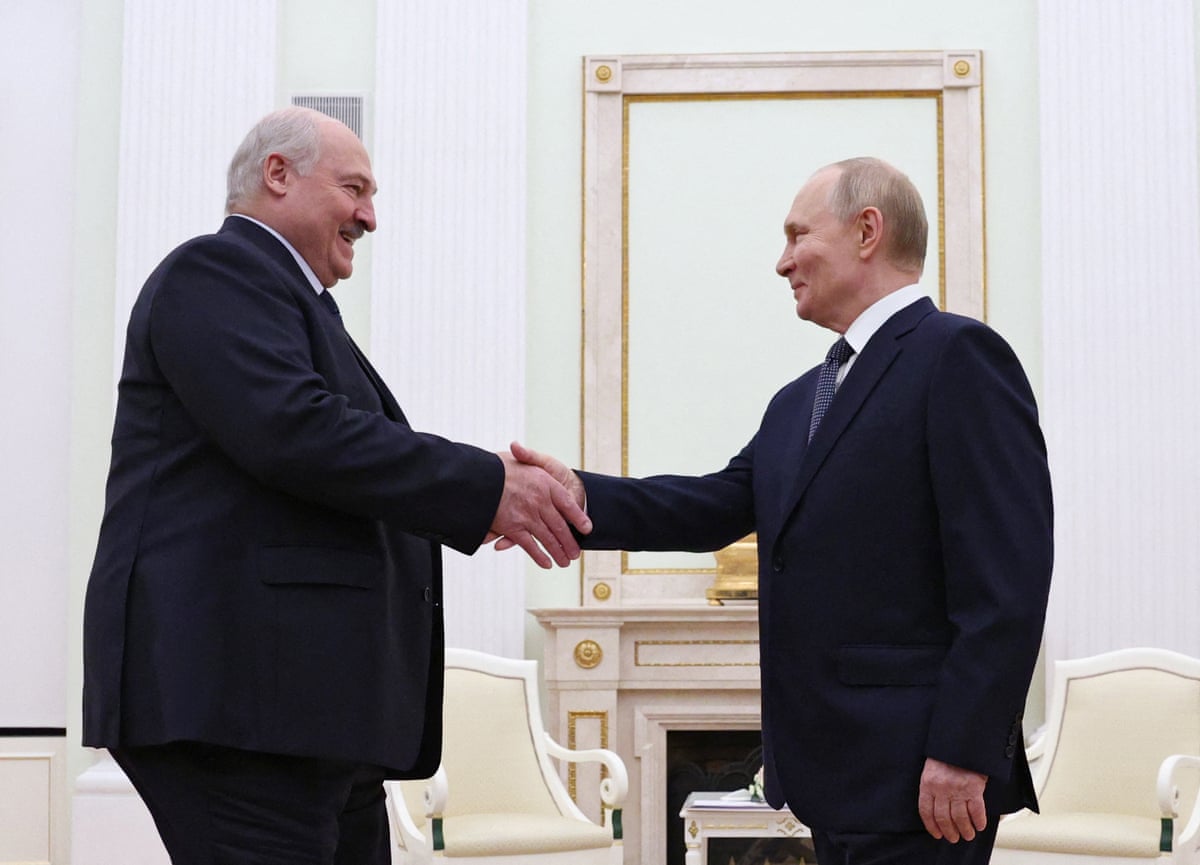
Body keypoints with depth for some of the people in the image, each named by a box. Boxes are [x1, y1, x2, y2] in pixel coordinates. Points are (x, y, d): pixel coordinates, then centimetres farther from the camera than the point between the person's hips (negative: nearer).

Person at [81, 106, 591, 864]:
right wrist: (485, 488, -17)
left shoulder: (293, 299, 27)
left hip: (311, 702, 10)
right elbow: (294, 432, -19)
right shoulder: (218, 271, -5)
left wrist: (478, 506, 10)